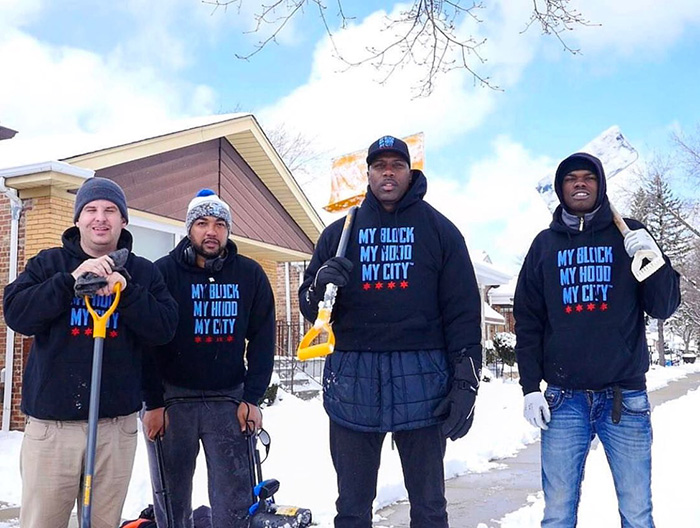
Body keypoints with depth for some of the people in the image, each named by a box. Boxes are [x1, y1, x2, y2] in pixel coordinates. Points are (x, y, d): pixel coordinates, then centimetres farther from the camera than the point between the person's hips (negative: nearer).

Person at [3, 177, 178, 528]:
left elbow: (164, 328, -3)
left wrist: (126, 291, -16)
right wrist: (71, 281, -17)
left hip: (117, 424, 1)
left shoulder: (143, 272, 8)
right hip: (51, 423, -1)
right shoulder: (49, 263, 6)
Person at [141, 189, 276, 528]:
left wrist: (252, 398, -4)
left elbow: (262, 340, 2)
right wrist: (153, 403, -8)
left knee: (235, 498, 1)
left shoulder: (250, 275, 0)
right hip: (172, 397, -1)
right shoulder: (164, 272, -5)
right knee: (171, 496, 9)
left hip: (229, 398, 1)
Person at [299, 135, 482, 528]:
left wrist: (465, 384, -5)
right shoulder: (340, 231, 13)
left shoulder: (440, 230, 7)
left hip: (421, 380, -1)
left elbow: (463, 310, 2)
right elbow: (310, 308, 11)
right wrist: (321, 285, -12)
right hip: (353, 380, 2)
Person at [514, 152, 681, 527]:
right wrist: (530, 387, 1)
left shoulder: (629, 235, 8)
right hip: (563, 400, 1)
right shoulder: (545, 244, 10)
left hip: (625, 398, 0)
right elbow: (527, 321, 9)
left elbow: (663, 307, 4)